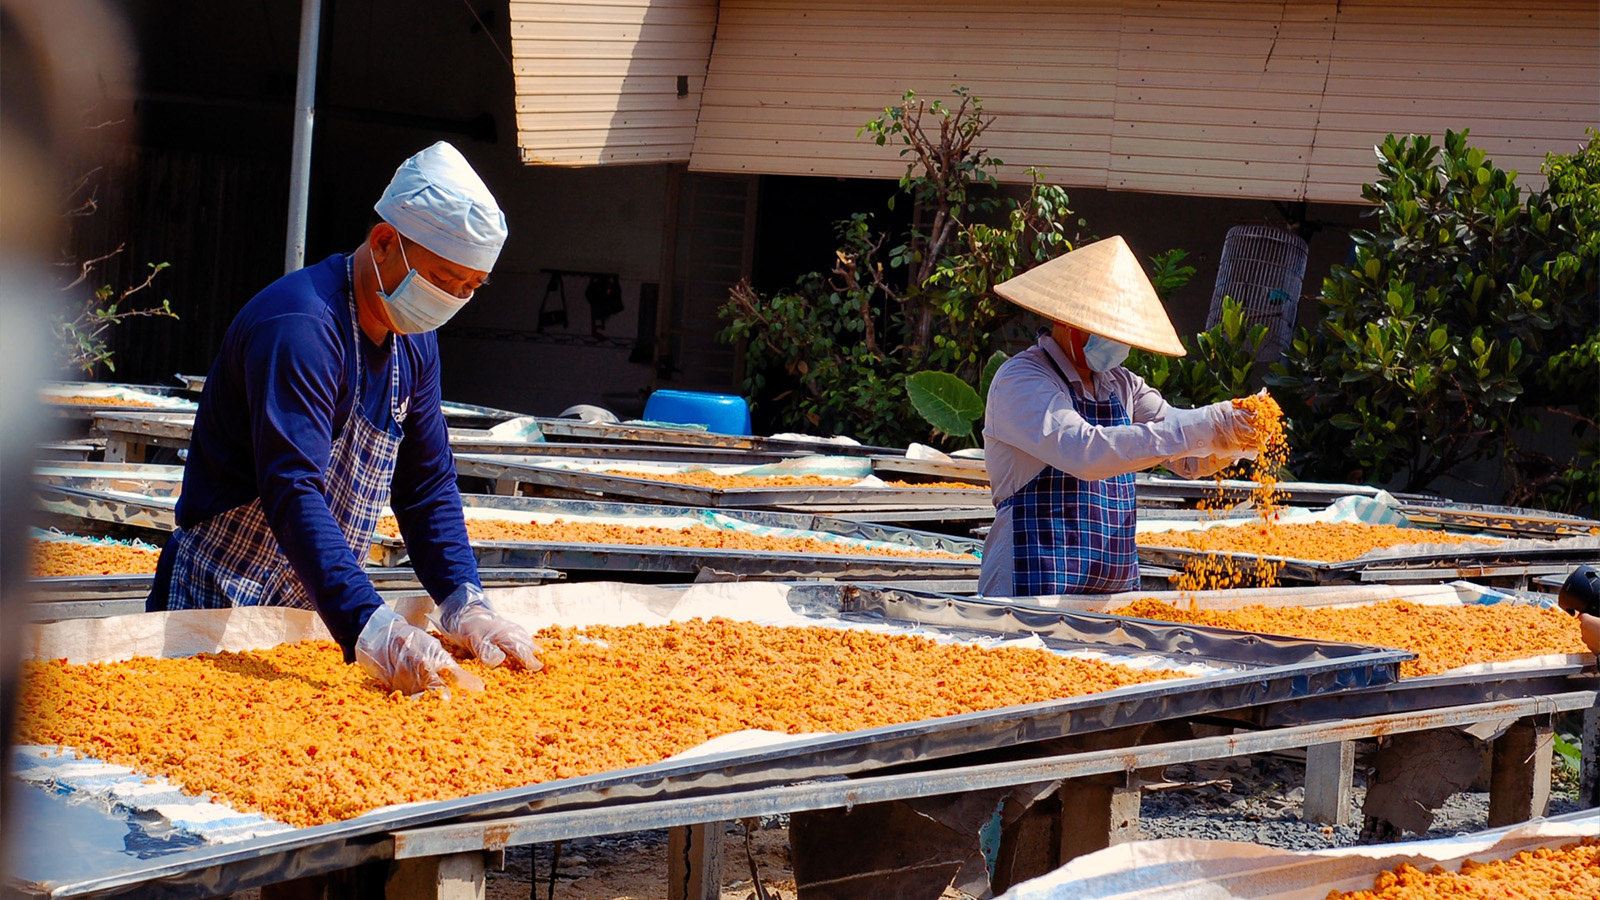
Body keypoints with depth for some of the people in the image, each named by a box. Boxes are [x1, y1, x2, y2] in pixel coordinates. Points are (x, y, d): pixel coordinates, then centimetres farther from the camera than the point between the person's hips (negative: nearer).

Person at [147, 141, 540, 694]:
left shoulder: (414, 341, 8)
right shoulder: (299, 327, -21)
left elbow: (427, 484, 12)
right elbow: (291, 492, -31)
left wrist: (465, 605, -4)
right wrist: (372, 632, -41)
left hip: (319, 611, 8)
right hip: (221, 607, -8)